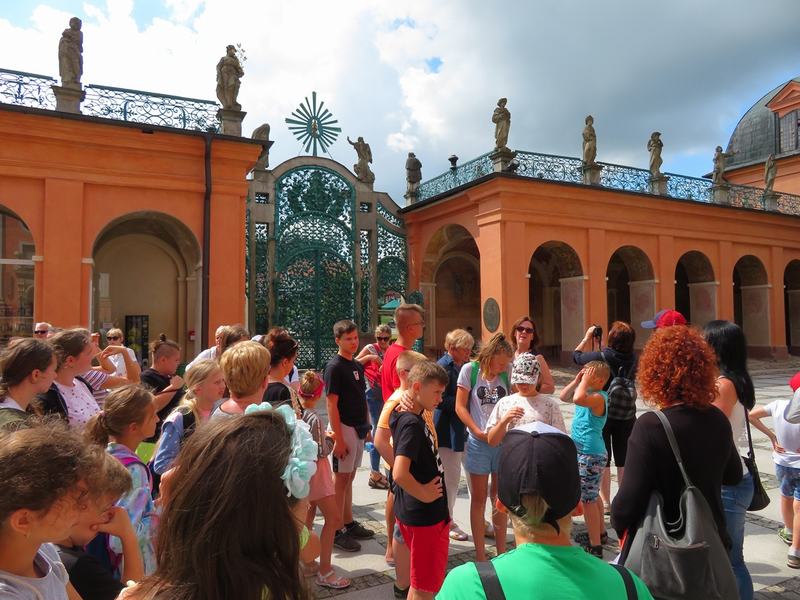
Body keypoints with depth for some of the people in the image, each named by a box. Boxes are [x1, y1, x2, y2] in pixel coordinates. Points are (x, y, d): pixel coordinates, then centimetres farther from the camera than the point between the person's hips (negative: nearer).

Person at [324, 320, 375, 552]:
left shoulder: (358, 366, 10)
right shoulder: (334, 367, -14)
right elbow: (332, 405, -17)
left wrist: (367, 427, 14)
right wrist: (338, 439, -20)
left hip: (358, 428, 8)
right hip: (344, 428, -8)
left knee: (349, 478, 16)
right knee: (340, 479, 1)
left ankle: (349, 524, 27)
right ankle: (336, 531, 11)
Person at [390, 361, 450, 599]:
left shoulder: (410, 416, 4)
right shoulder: (412, 424, -24)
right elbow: (400, 474, -33)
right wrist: (423, 494, -18)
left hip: (431, 513, 9)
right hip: (425, 516, -9)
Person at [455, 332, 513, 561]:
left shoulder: (507, 373, 0)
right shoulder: (470, 370, -7)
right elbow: (460, 407, -7)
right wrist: (478, 432, -14)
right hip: (479, 443, -3)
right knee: (479, 499, 9)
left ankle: (501, 552, 29)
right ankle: (480, 555, 22)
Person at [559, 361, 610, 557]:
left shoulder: (599, 397, -21)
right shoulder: (588, 394, 7)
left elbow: (578, 399, -39)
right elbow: (564, 397, 8)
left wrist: (585, 382, -25)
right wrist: (577, 380, 0)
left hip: (591, 455, -10)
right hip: (583, 452, 10)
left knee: (587, 499, -4)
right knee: (593, 496, 24)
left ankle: (595, 547, 4)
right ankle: (600, 533, 41)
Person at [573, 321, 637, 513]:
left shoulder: (603, 357, -19)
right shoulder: (632, 357, -6)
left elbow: (577, 356, -4)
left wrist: (588, 337, 8)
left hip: (603, 414, -4)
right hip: (627, 415, 4)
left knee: (603, 460, 7)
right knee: (624, 461, 14)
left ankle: (605, 503, 11)